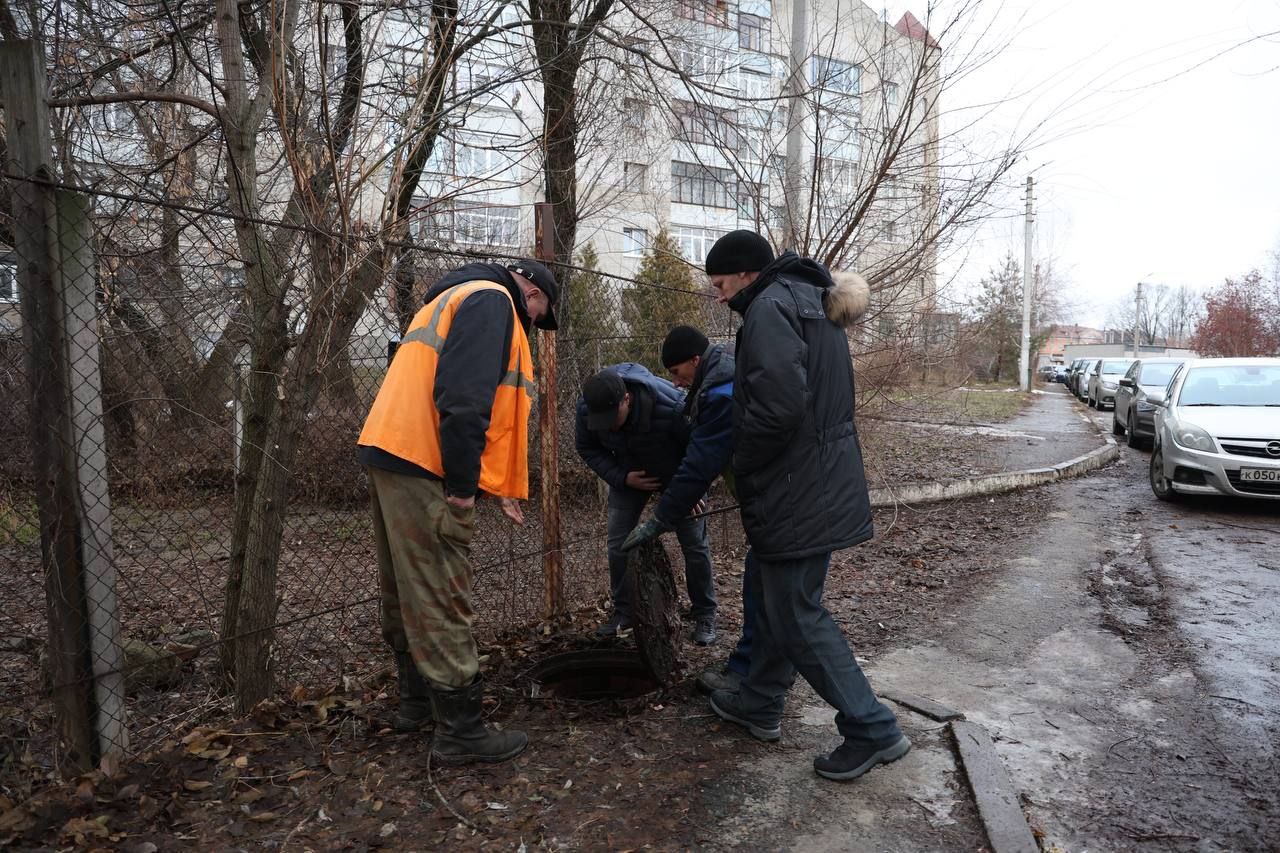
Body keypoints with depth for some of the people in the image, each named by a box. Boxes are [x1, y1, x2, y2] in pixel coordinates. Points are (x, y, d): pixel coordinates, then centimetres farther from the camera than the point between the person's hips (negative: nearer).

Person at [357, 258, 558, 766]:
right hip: (422, 465, -10)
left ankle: (417, 700, 33)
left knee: (404, 591, 18)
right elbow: (464, 397, -21)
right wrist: (462, 484, -19)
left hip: (389, 456, 10)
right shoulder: (492, 299, -5)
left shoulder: (452, 299, 27)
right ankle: (460, 732, 6)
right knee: (440, 600, -4)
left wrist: (497, 486, 24)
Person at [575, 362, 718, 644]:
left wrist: (688, 491, -24)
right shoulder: (586, 408, -27)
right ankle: (623, 611, 19)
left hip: (677, 473, -3)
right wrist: (622, 478, -20)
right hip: (629, 473, 3)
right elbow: (587, 448, -7)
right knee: (618, 544, 1)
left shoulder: (671, 406, -40)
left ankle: (704, 615, 16)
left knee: (694, 544, -2)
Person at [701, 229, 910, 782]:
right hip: (826, 485, 10)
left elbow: (778, 407, -29)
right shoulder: (814, 305, 16)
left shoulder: (770, 308, -16)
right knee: (773, 594, 20)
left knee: (797, 615, 1)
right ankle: (761, 702, 35)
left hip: (797, 496, -10)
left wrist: (743, 468, -12)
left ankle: (872, 730, 13)